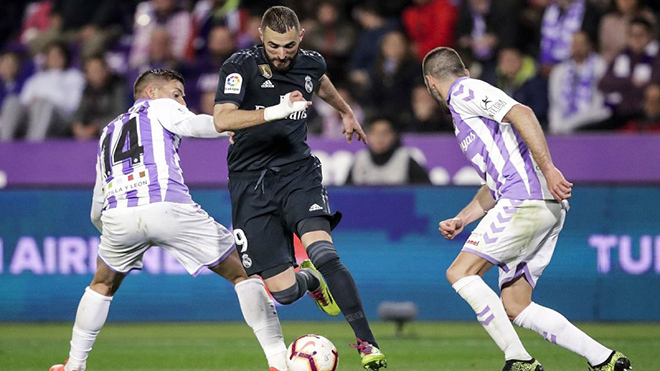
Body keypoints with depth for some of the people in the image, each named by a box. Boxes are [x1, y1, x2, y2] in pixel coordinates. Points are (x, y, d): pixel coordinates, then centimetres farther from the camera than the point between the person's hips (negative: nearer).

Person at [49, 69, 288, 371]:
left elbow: (97, 213, 36)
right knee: (245, 273, 7)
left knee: (103, 286, 34)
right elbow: (196, 125, -3)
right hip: (169, 208, -5)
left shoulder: (108, 132, 36)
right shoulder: (160, 108, 20)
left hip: (117, 215, 5)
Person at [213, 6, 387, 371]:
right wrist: (276, 111, -36)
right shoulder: (241, 66, -11)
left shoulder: (310, 63, 4)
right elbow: (222, 119, -27)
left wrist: (346, 112, 49)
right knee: (284, 291, -7)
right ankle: (310, 280, 33)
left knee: (322, 251, -26)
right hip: (251, 183, -2)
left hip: (297, 173, 2)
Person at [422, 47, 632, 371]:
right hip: (546, 209, 9)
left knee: (460, 273, -9)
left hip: (528, 197, -9)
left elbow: (522, 113, -16)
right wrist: (460, 220, 27)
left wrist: (548, 169, -24)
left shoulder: (465, 91, 0)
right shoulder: (463, 110, 30)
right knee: (514, 308, 5)